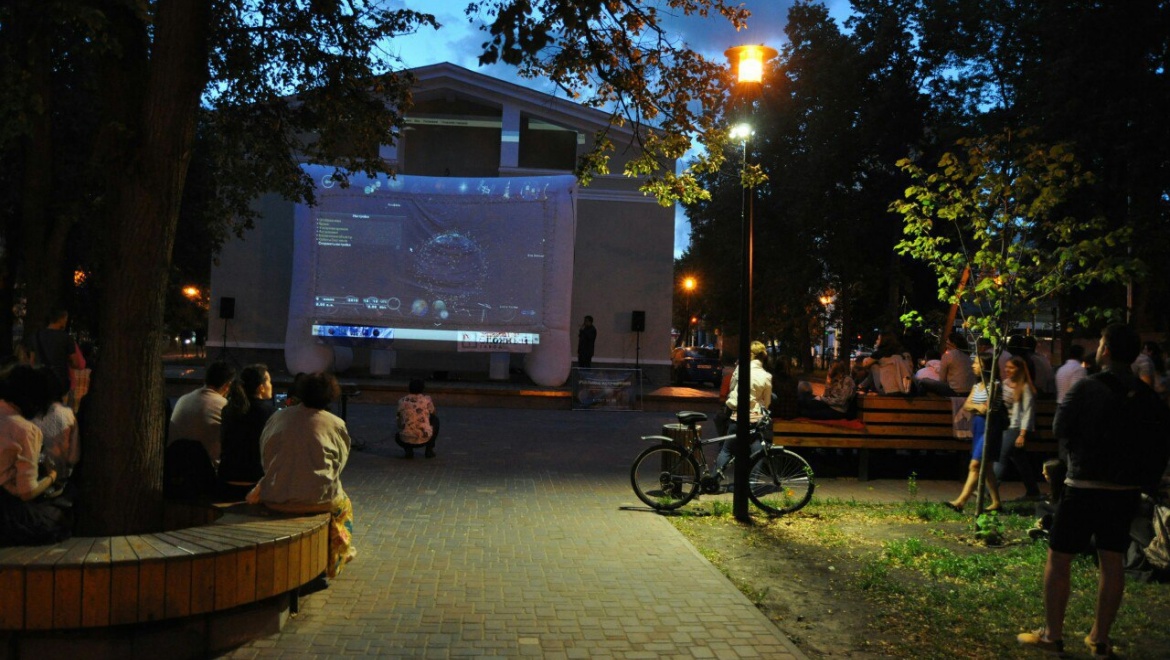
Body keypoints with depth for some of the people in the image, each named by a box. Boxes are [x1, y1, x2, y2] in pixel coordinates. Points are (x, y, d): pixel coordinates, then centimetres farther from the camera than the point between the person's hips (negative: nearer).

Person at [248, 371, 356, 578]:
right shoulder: (336, 424, -6)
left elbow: (264, 457, 9)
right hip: (317, 499, -3)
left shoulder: (278, 418, 2)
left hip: (274, 499, 3)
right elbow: (340, 461, 3)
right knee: (342, 503, 29)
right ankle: (332, 561, 42)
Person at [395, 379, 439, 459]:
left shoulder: (402, 401, 6)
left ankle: (408, 449, 5)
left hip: (407, 440, 1)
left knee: (397, 436, 38)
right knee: (435, 418, 27)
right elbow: (432, 414, 22)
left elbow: (399, 423, 14)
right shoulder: (427, 399, 2)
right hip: (425, 439, -1)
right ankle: (429, 450, 18)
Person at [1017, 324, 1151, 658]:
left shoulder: (1086, 388, -15)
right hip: (1127, 489, 5)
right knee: (1112, 562, 12)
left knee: (1058, 559, 6)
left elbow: (1059, 429, -7)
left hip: (1085, 486, -5)